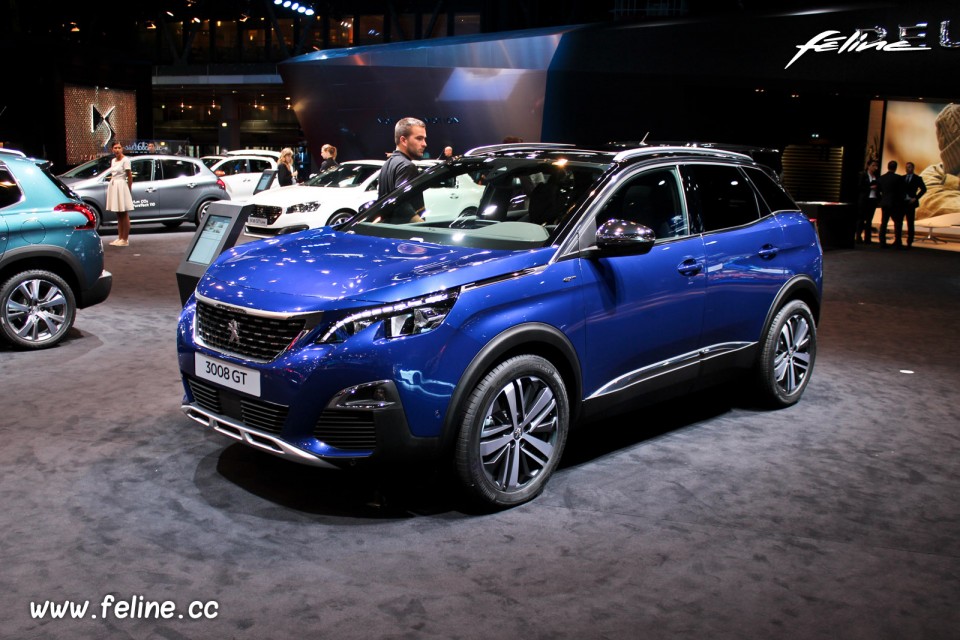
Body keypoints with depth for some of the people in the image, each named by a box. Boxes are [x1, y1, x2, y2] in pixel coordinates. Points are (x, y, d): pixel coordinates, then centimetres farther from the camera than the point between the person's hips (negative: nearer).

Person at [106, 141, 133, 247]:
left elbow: (130, 177, -9)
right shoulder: (113, 161, 14)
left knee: (124, 214, -5)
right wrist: (111, 184, 11)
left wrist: (129, 190, -9)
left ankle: (125, 239, -3)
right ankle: (120, 237, 14)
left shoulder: (125, 160, -8)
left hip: (122, 186, -8)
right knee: (118, 215, 10)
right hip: (113, 187, 8)